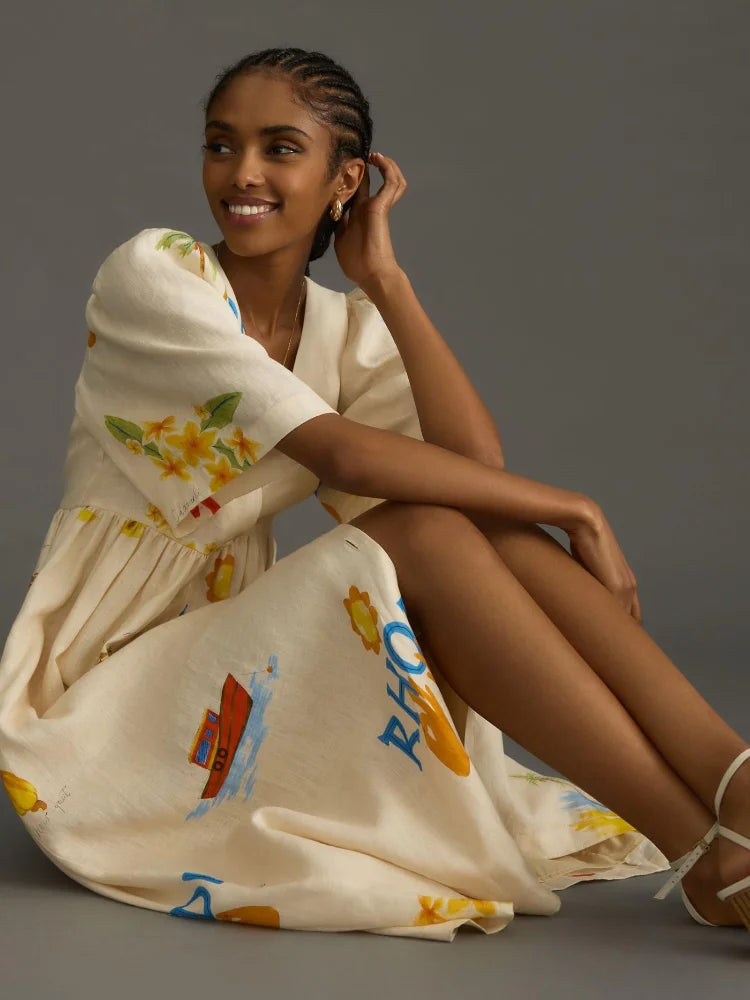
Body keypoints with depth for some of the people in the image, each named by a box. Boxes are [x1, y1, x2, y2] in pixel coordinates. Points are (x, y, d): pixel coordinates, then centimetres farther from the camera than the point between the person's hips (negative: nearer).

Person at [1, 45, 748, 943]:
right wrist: (574, 511, -20)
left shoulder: (350, 329, 6)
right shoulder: (151, 274, -12)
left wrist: (384, 280, -9)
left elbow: (477, 464, -14)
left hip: (237, 666, 6)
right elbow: (337, 451, -23)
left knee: (497, 529, -18)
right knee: (424, 535, -27)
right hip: (108, 689, -6)